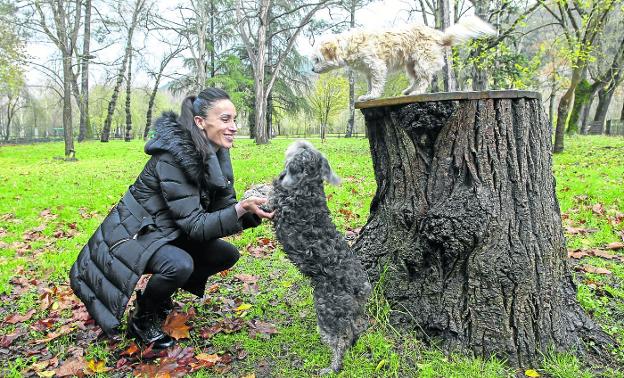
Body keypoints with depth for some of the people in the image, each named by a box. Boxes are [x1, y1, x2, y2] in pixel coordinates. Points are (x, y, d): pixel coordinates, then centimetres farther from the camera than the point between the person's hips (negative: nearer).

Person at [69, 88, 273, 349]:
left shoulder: (216, 154, -5)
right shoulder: (172, 157, -28)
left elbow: (223, 208, -4)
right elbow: (195, 225, -29)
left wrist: (253, 211, -23)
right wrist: (241, 209, -40)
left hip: (167, 233, 8)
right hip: (132, 235, -8)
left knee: (227, 254, -1)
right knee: (180, 264, -33)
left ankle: (158, 293, 16)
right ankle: (142, 318, -2)